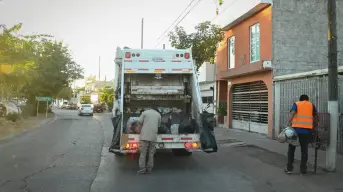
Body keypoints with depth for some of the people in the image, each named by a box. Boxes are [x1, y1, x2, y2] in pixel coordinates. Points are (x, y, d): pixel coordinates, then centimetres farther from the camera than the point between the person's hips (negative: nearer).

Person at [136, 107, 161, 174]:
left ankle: (142, 169, -2)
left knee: (143, 153, 0)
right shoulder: (158, 114, 15)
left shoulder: (145, 112, 7)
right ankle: (149, 169, 11)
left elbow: (139, 121, 1)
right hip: (153, 136, 3)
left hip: (145, 135, -2)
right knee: (151, 153, 9)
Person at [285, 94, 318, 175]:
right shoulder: (311, 105, 15)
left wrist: (288, 124, -13)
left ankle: (289, 168, 10)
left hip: (296, 128, -1)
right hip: (307, 130, 1)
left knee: (291, 148, 9)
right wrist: (314, 126, 24)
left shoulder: (296, 104, 10)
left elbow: (292, 113, -7)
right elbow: (316, 117, 12)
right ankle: (303, 169, 12)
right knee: (304, 150, 9)